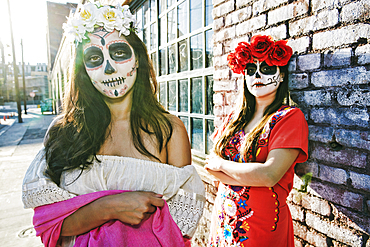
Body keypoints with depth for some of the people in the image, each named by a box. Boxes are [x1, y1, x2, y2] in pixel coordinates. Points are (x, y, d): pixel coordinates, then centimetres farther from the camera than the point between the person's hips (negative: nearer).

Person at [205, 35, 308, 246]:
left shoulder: (290, 117, -11)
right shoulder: (236, 117, 5)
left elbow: (269, 175, -22)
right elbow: (211, 165, -1)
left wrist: (222, 165, -10)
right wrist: (251, 175, -15)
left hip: (263, 226, -4)